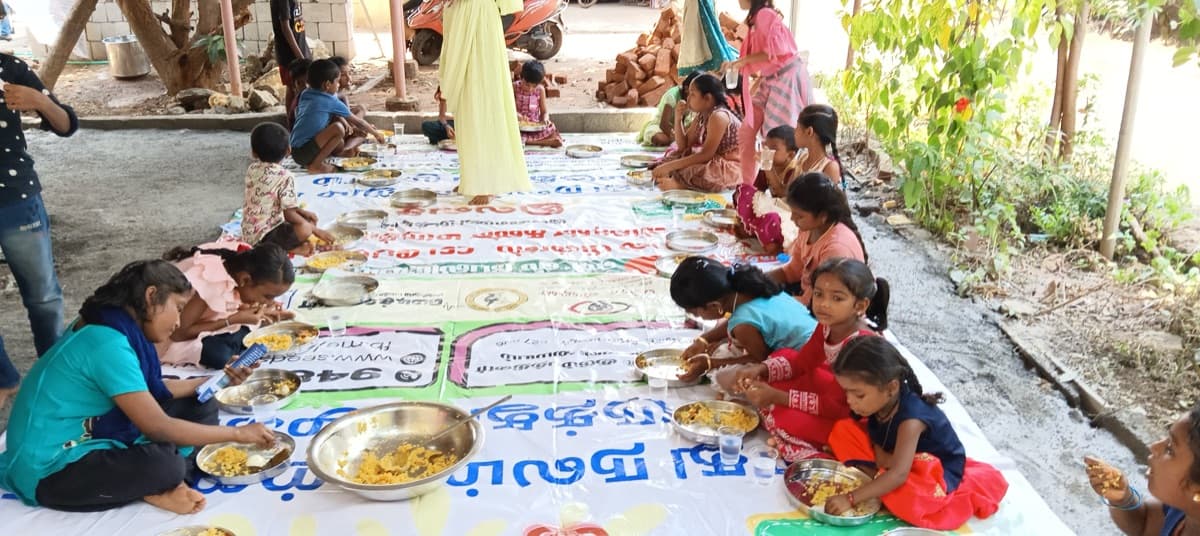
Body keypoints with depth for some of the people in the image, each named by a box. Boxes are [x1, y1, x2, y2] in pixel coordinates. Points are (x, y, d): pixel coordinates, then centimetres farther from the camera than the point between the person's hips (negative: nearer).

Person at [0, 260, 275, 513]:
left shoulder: (111, 326, 3)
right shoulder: (107, 343, -25)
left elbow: (150, 390, 16)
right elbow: (158, 428, -26)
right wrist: (238, 433, -17)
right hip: (50, 470, -11)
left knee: (197, 405, 8)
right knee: (164, 465, -35)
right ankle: (154, 490, -4)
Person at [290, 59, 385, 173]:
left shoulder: (305, 95, 12)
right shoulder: (330, 101, -7)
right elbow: (358, 122, 4)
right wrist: (376, 133, 18)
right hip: (304, 152, -9)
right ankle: (316, 164, -18)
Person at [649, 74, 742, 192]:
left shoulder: (718, 116, -21)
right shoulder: (701, 116, 8)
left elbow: (706, 154, -27)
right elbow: (683, 147, 11)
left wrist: (670, 166, -28)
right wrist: (678, 119, -4)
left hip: (729, 167, -10)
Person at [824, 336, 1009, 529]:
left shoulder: (910, 419, -37)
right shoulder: (880, 401, -16)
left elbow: (898, 475, -43)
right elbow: (874, 438, -4)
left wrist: (850, 498, -47)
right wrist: (881, 457, -28)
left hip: (937, 472, -7)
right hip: (893, 459, 7)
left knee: (904, 498, -39)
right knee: (843, 430, -7)